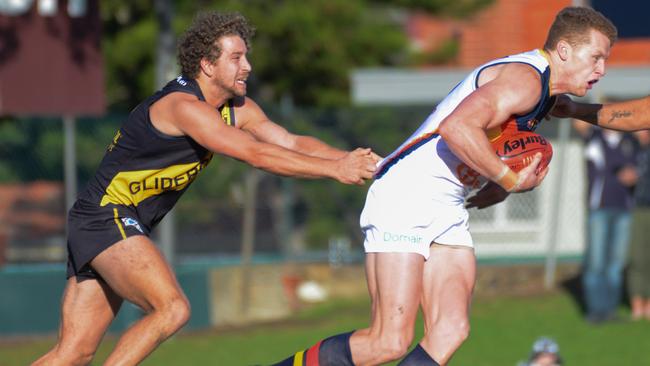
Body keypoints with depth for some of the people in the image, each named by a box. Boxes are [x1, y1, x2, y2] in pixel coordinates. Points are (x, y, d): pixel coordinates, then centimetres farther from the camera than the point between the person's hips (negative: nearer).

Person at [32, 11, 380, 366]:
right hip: (107, 217, -9)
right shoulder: (184, 106, -21)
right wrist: (335, 169, -27)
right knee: (172, 309, -24)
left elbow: (293, 143, 2)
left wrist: (348, 158, -15)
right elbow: (258, 155, -28)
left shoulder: (237, 108, 8)